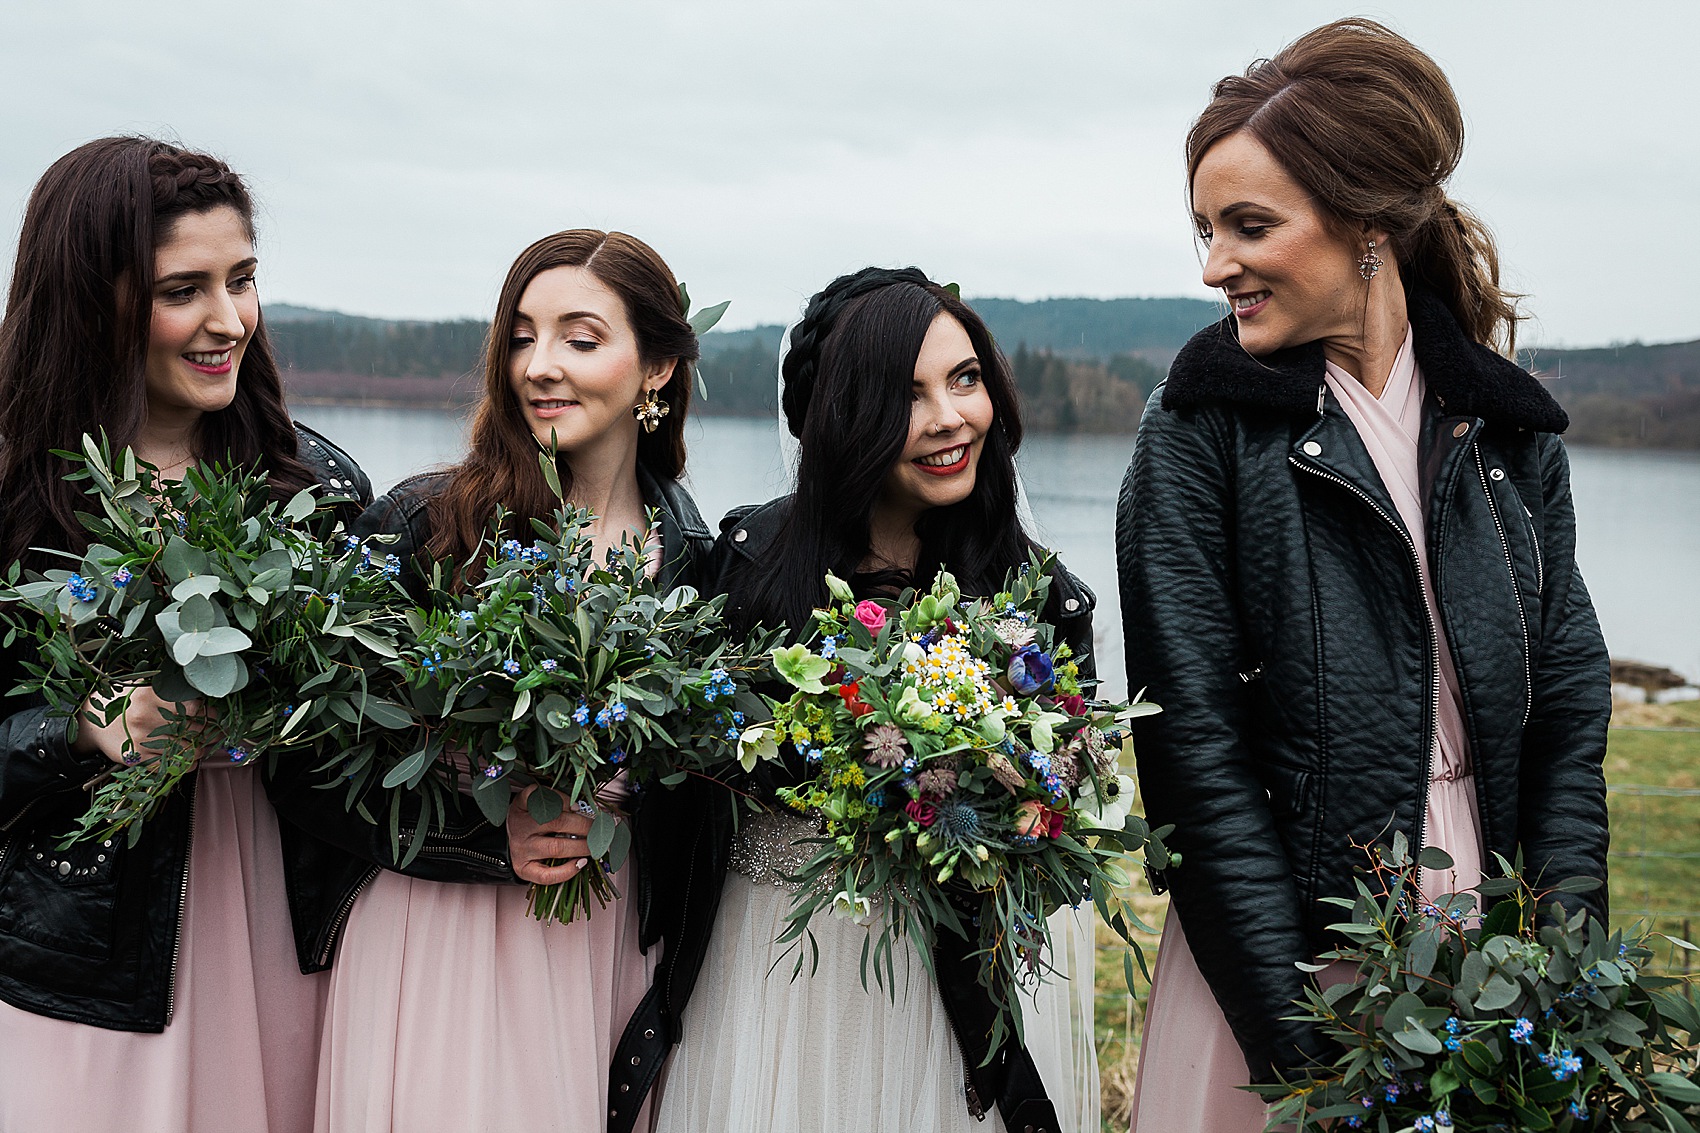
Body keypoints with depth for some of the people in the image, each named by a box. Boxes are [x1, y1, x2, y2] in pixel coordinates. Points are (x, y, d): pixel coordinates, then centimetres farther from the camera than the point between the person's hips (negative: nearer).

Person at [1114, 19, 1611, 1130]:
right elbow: (1193, 736, -12)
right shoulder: (1203, 425, -8)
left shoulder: (1503, 423, 2)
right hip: (1284, 949, -3)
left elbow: (1567, 703, 4)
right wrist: (1299, 1031, -16)